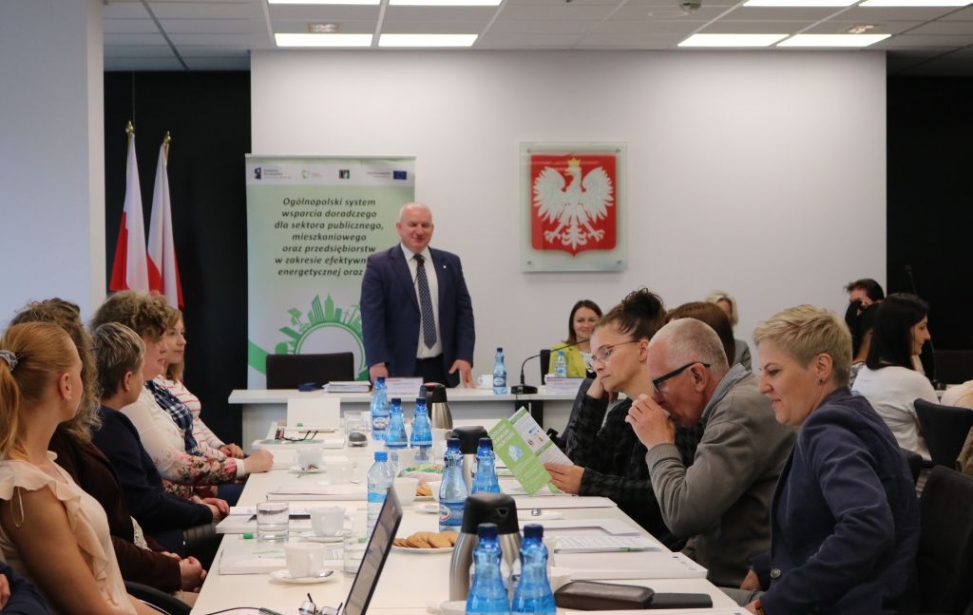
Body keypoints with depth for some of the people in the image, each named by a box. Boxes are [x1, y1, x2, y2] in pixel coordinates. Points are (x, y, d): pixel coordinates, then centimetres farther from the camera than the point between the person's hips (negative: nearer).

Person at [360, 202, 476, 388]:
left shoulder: (450, 263, 11)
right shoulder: (379, 265, 0)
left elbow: (464, 311, 9)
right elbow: (372, 317, -7)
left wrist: (464, 356, -4)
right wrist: (377, 363, -18)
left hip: (443, 368, 3)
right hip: (399, 369, -3)